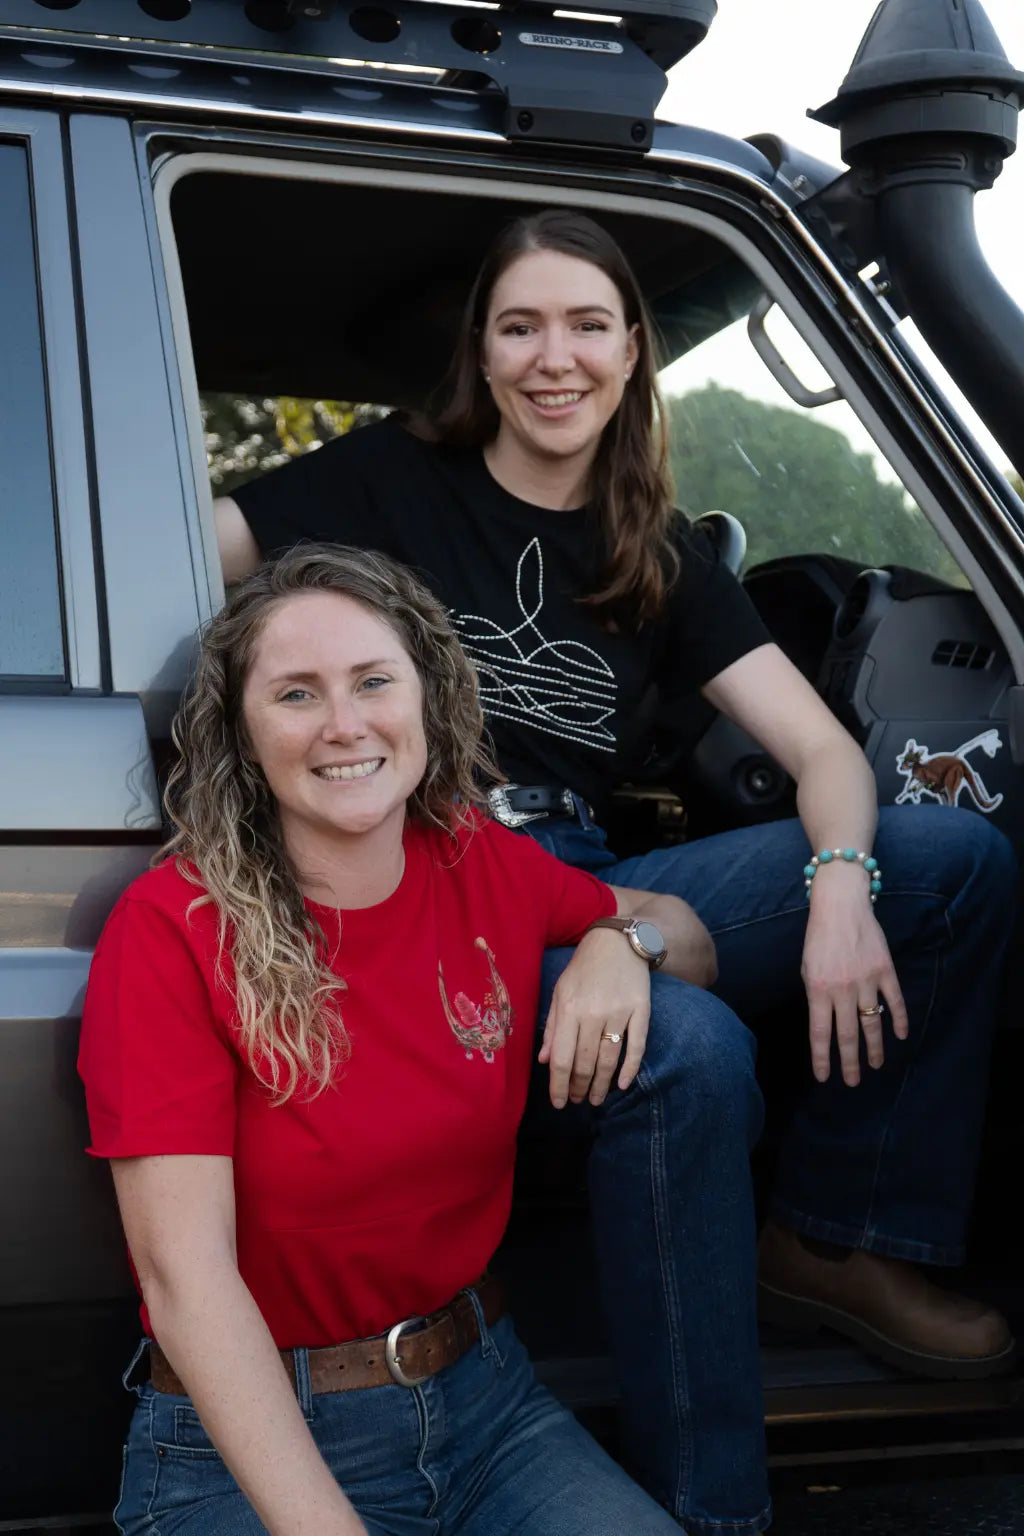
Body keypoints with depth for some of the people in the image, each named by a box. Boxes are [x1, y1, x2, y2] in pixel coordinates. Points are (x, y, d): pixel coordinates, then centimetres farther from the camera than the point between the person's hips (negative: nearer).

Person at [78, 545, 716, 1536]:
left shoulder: (484, 864, 1)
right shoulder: (173, 927, -13)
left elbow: (689, 937, 18)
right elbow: (185, 1274, -18)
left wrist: (623, 943, -6)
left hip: (483, 1395, 4)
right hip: (242, 1446, -3)